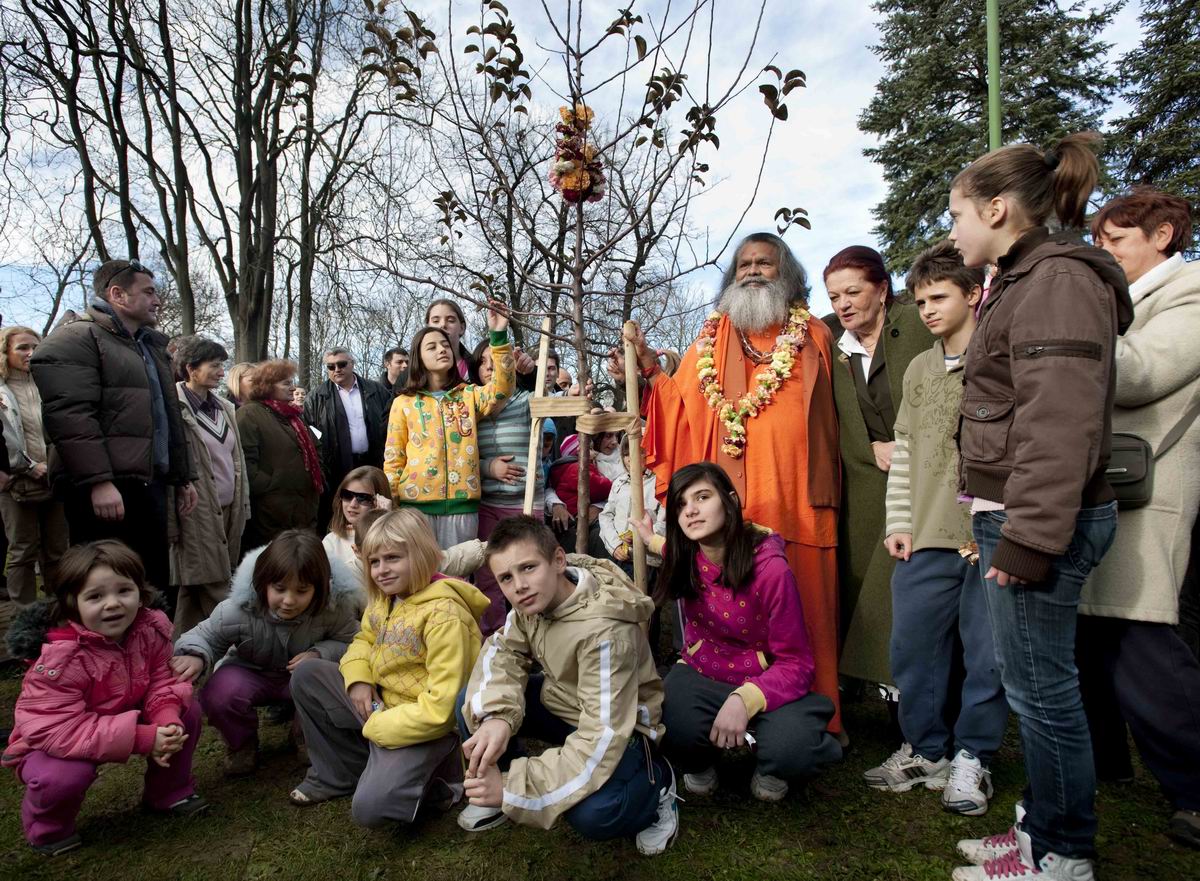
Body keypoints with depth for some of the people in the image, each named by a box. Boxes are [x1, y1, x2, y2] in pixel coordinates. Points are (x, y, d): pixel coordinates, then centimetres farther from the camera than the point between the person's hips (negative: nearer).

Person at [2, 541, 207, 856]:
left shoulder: (151, 628, -18)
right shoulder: (60, 657, -34)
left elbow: (163, 682, -11)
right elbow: (58, 730, -37)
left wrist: (167, 721, -35)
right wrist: (143, 739, -41)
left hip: (125, 718, 5)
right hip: (50, 743, -5)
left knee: (187, 711, -13)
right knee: (66, 774, -36)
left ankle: (169, 792, 11)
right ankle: (47, 828, 1)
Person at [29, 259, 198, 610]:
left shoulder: (151, 346, 24)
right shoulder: (76, 338, -4)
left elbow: (169, 418, 27)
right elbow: (69, 414, -17)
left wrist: (183, 477, 22)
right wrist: (98, 481, -24)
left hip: (150, 483, 9)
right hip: (105, 488, -9)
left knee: (155, 587, 12)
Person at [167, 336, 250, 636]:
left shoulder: (225, 408, 14)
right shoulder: (176, 408, -9)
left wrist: (243, 505, 14)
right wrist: (171, 520, -13)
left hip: (229, 510, 7)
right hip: (198, 513, -7)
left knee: (193, 592, 14)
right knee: (215, 597, -4)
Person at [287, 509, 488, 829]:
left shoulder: (444, 615, -26)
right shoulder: (384, 599, 1)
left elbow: (441, 706, -27)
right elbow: (365, 639, 18)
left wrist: (377, 727, -17)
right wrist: (357, 679, -4)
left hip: (423, 726, -8)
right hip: (380, 703, 8)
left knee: (370, 807, -25)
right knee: (306, 676, 3)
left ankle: (436, 778, 6)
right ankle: (337, 774, 16)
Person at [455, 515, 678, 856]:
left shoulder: (604, 629, -36)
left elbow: (603, 737, -37)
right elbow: (502, 651, -6)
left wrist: (515, 788, -35)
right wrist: (496, 716, -28)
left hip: (619, 726, -7)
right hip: (562, 700, 7)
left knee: (590, 814, -34)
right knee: (469, 703, -10)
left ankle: (655, 780, -1)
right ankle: (496, 788, 15)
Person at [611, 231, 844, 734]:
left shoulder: (813, 336, 12)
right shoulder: (712, 340, 15)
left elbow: (830, 418, 8)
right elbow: (685, 410, 7)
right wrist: (651, 373, -5)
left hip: (796, 502, -1)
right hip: (729, 506, 1)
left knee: (802, 614, 3)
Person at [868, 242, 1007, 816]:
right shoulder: (919, 368, 16)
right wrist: (898, 521, 9)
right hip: (925, 536, 5)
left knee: (986, 650, 3)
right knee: (913, 645, 8)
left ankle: (972, 757, 21)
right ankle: (925, 750, 25)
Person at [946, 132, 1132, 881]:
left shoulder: (1059, 279, -13)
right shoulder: (1027, 281, 18)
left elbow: (1059, 426, -21)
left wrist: (1027, 538, -21)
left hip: (1042, 519, -10)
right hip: (1018, 514, 10)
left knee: (1040, 687, 1)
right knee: (1037, 685, 17)